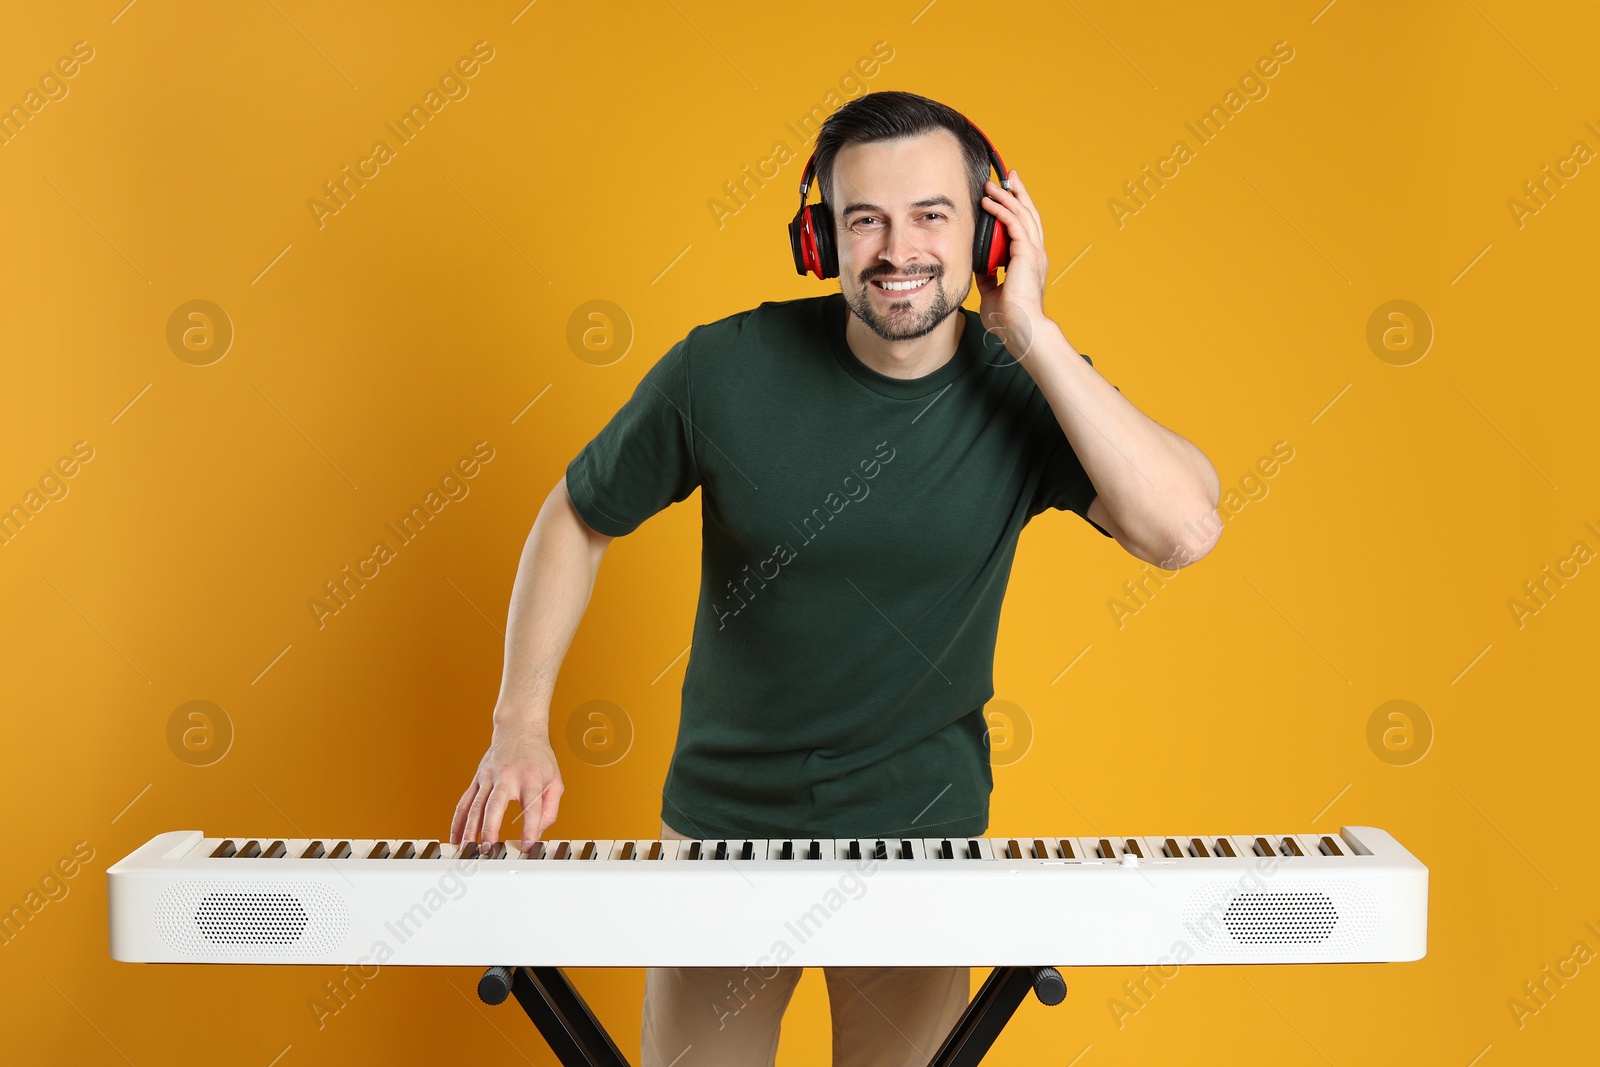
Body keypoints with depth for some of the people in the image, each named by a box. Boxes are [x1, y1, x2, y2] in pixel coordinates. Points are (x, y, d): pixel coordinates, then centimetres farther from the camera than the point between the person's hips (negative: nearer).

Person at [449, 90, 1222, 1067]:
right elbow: (578, 518, -2)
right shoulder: (726, 368, -15)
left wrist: (1032, 336, -27)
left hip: (922, 829, 0)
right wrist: (521, 726, -11)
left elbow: (1185, 529, -29)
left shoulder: (1030, 390, -13)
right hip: (724, 818, 0)